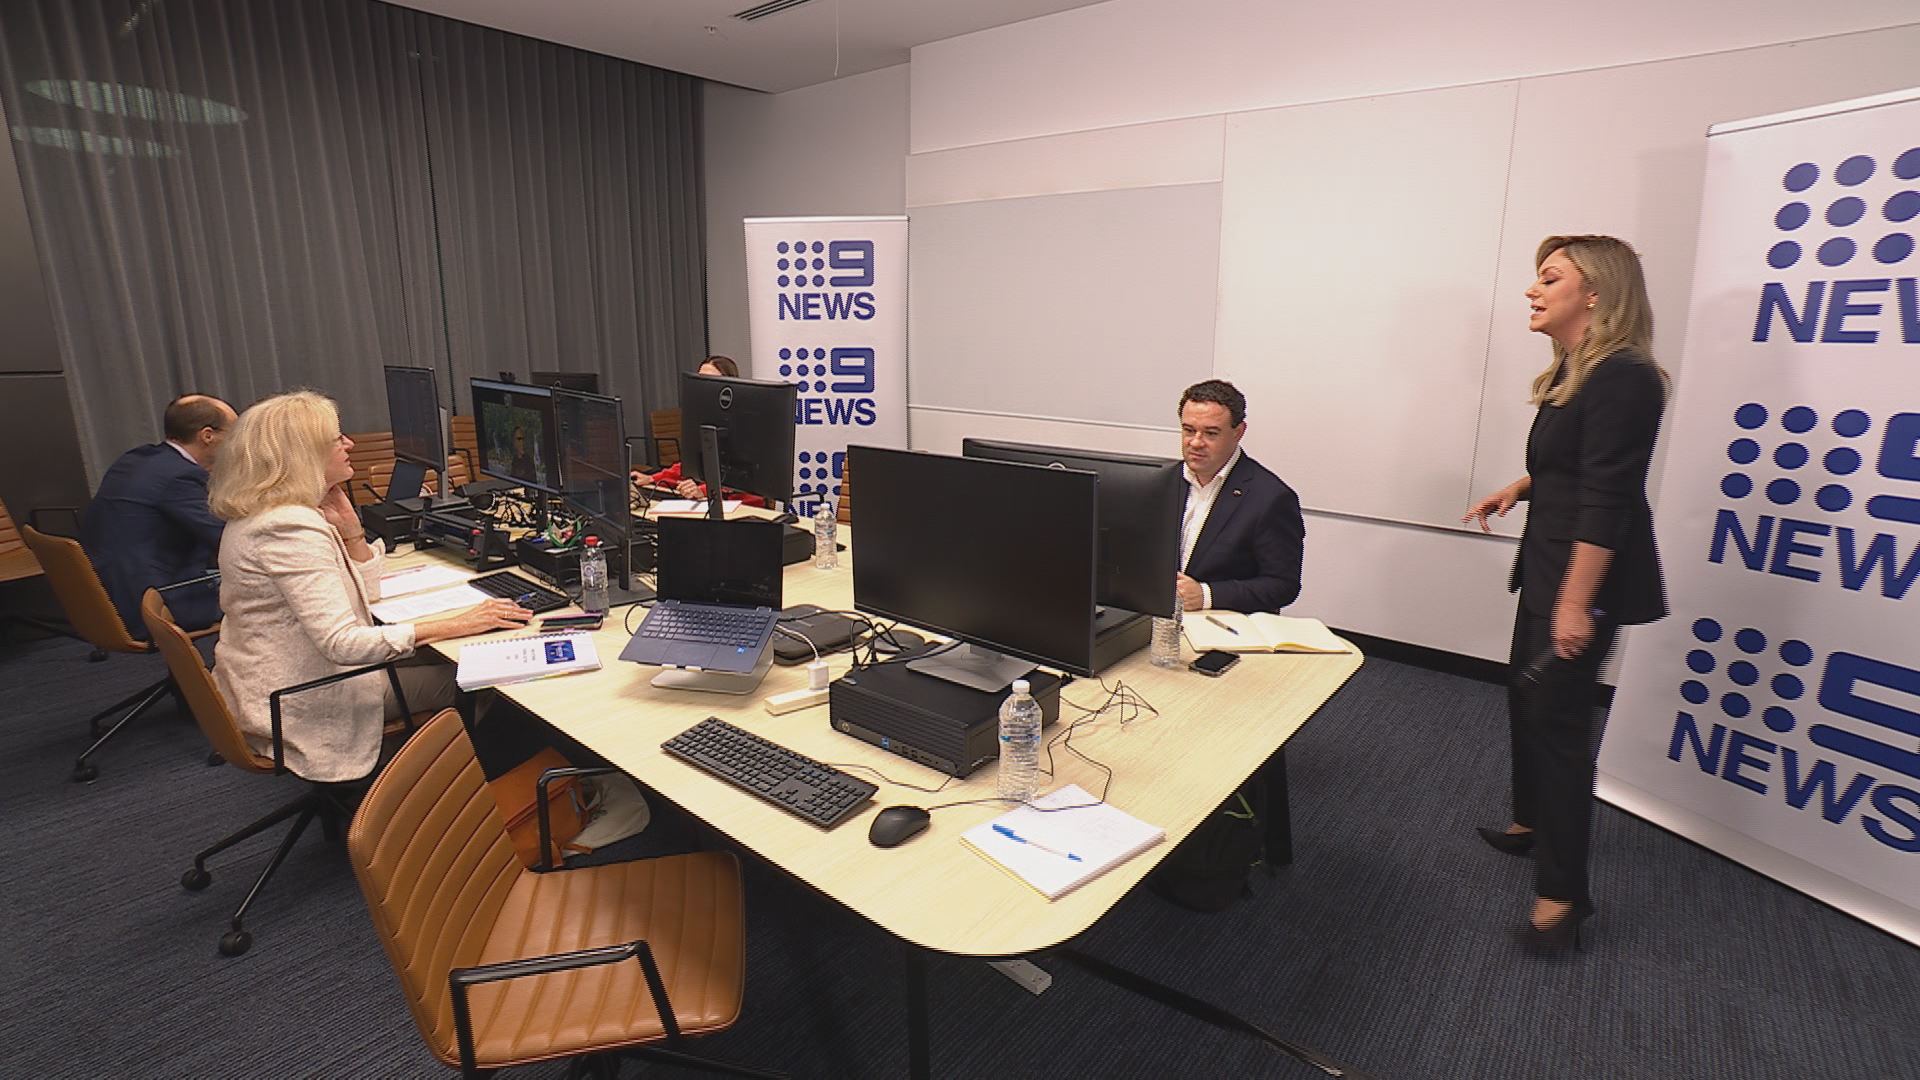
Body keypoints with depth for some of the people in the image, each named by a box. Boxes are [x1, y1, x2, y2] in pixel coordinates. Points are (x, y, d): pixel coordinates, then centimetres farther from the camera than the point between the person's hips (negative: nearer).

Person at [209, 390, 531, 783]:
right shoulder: (290, 529, -27)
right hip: (301, 710, -10)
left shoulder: (264, 514, 7)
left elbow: (365, 594, 11)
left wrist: (349, 528, -3)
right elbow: (341, 643, -34)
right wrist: (453, 625, -34)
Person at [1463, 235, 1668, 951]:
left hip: (1586, 575, -10)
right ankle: (1530, 822, 40)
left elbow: (1607, 499, -23)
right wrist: (1519, 488, 8)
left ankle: (1562, 892, 7)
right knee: (1527, 698, 20)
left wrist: (1576, 602, -25)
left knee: (1557, 717, -5)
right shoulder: (1571, 374, 11)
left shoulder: (1623, 379, -19)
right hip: (1547, 564, 10)